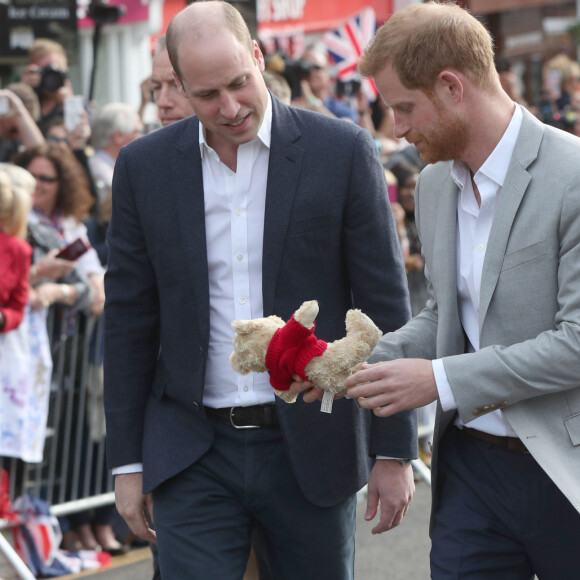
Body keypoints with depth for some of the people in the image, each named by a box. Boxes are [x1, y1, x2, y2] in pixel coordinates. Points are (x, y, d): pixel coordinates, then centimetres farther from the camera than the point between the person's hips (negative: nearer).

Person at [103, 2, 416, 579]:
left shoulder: (342, 151, -5)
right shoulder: (144, 166, 2)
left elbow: (385, 307, -2)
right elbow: (128, 319, 7)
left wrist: (395, 451, -3)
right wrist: (127, 461, 5)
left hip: (311, 451, -1)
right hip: (193, 459, 1)